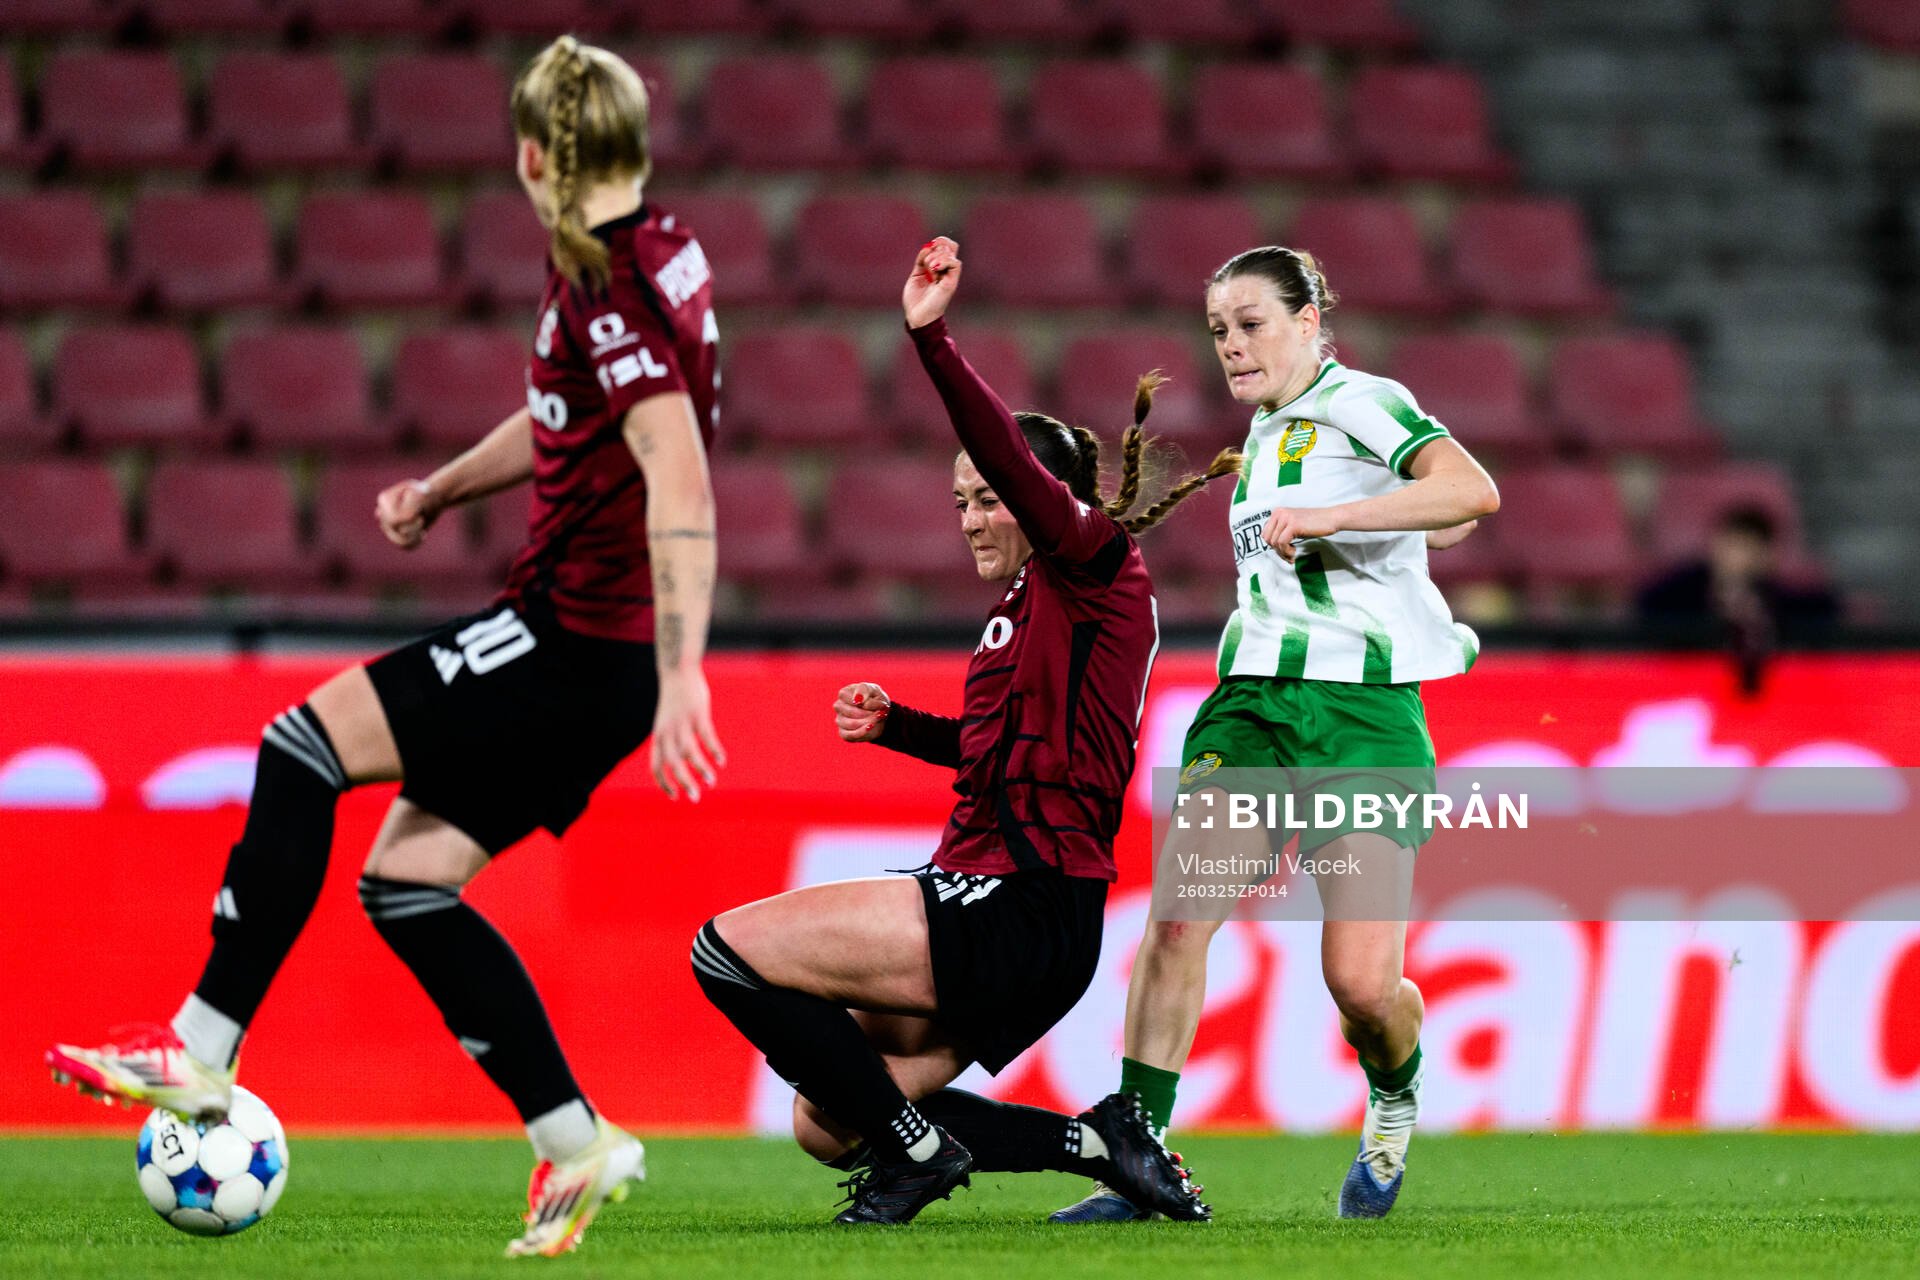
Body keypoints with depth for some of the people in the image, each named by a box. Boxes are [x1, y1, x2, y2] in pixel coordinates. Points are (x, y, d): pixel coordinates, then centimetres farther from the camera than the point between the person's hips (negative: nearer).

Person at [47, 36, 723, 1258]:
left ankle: (203, 1052, -7)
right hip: (590, 650, 9)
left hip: (581, 642, -9)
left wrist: (683, 675, -31)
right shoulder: (650, 249, 12)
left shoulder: (612, 288, -18)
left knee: (305, 746, -8)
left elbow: (680, 486, -26)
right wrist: (442, 488, 22)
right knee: (406, 881, 9)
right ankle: (577, 1145, 8)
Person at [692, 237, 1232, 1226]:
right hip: (993, 904, 11)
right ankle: (1092, 1143, 9)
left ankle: (916, 1145, -7)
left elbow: (1016, 462, -27)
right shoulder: (1023, 604, 19)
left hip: (1024, 913, -11)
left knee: (732, 948, -15)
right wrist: (896, 725, 19)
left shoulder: (1097, 570, -8)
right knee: (826, 1126, 10)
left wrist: (930, 337, -35)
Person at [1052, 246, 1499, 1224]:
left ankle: (1395, 1100, 25)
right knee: (1177, 915, -17)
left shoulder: (1363, 403, -5)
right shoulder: (1266, 431, 19)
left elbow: (1471, 493, -24)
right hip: (1252, 703, 6)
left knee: (1361, 981, -11)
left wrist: (1327, 518, -28)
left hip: (1364, 718, -6)